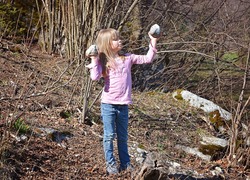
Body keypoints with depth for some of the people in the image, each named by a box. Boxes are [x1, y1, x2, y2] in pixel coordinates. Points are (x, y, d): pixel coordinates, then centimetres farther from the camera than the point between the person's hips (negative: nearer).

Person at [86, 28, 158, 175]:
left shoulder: (128, 58, 7)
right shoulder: (103, 61, -3)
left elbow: (147, 59, 8)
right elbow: (95, 77, -17)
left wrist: (153, 43, 3)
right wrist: (94, 59, -15)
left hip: (123, 105, 3)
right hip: (108, 104, -3)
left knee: (123, 137, 13)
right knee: (110, 135, 2)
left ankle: (125, 163, 19)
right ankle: (111, 164, 9)